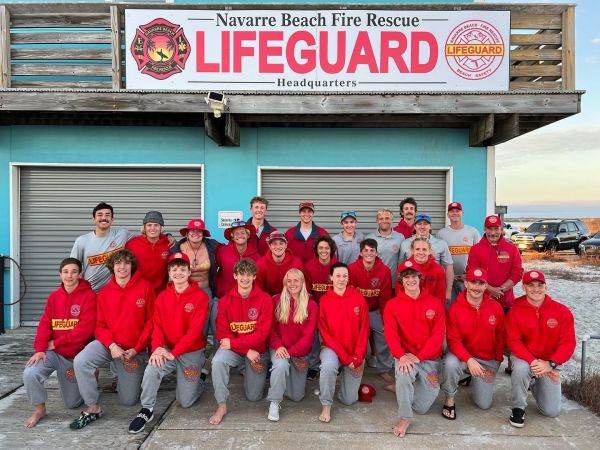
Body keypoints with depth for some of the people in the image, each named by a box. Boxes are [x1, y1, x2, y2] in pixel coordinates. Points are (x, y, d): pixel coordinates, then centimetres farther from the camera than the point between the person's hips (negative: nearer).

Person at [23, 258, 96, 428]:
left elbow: (85, 329, -19)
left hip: (77, 355, -3)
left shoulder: (89, 296, -13)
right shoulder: (54, 297, 3)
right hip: (53, 352, 3)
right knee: (29, 374, -24)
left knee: (72, 403, 5)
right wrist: (40, 349, -16)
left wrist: (56, 343, -16)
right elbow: (44, 325, -1)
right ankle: (39, 409, 5)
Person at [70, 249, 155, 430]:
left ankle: (124, 377, 38)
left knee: (129, 400, 3)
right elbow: (100, 325, 0)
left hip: (134, 350, -2)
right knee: (80, 361, -29)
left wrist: (136, 349, -13)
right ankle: (93, 408, -9)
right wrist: (112, 345, -17)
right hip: (108, 344, 2)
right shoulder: (104, 292, 1)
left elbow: (151, 322, -8)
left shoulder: (145, 287, -8)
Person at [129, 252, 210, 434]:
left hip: (192, 352, -3)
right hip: (167, 350, 3)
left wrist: (173, 353, -24)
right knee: (151, 369, -27)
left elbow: (195, 330, -18)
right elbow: (157, 326, -3)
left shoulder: (200, 297, -12)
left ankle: (199, 377, 32)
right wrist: (157, 348, -22)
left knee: (185, 401, 1)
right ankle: (147, 409, -3)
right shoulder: (162, 297, 2)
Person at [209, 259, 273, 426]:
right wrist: (247, 351, -18)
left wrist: (233, 343, -21)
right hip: (233, 348, 1)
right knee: (218, 361, -32)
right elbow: (222, 332, -8)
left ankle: (250, 373, 36)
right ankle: (221, 406, -12)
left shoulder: (265, 299, -12)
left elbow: (262, 333, -16)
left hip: (257, 350, -1)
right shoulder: (225, 300, -7)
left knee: (253, 397, 4)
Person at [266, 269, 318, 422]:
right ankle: (274, 403, -14)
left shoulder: (311, 305, -5)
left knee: (296, 396, 5)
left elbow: (308, 334, -10)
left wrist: (291, 351, -20)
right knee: (281, 364, -36)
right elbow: (271, 327, -4)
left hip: (300, 353, 1)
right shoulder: (277, 301, -2)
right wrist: (278, 346, -20)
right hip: (280, 349, -1)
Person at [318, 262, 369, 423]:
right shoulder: (324, 300, -8)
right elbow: (325, 333, -9)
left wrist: (358, 357, -12)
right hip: (332, 349, -1)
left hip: (356, 354, 2)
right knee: (328, 366, -36)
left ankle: (347, 375, 35)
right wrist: (345, 358, -15)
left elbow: (364, 330, -4)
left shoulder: (359, 298, -6)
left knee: (349, 399, 3)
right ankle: (326, 405, -11)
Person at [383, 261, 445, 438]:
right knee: (403, 374, -35)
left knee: (422, 407, -3)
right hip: (405, 356, -1)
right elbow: (391, 334, -10)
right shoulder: (392, 305, -3)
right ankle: (404, 418, -11)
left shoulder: (435, 303, -1)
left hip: (430, 358, 2)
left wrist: (418, 357, -16)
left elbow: (438, 335, -7)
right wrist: (402, 356, -27)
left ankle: (402, 388, 30)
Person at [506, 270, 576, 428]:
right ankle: (518, 409, -11)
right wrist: (532, 361, -30)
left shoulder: (562, 311, -9)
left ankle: (534, 384, 33)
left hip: (550, 363, 2)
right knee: (520, 369, -38)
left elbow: (568, 343, -12)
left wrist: (550, 363, -24)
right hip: (524, 357, -2)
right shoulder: (515, 311, -12)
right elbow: (514, 341, -15)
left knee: (552, 411, -1)